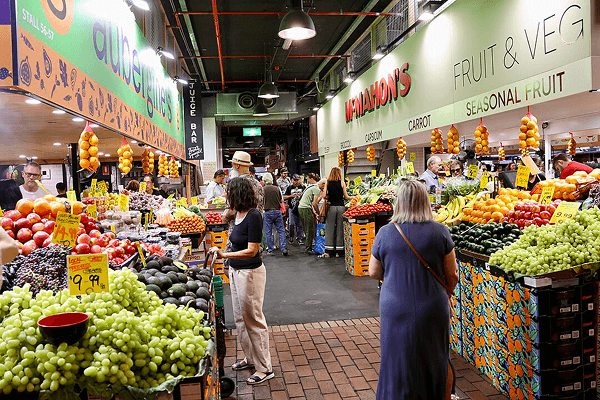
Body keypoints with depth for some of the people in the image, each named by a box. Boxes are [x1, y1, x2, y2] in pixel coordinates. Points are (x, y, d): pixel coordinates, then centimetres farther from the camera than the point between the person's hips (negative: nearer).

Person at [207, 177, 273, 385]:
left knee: (253, 319, 2)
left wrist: (224, 255, -30)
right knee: (240, 317, 19)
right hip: (236, 270, 9)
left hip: (250, 272, -9)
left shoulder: (253, 216, -21)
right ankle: (250, 357, 36)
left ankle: (264, 368, 16)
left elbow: (251, 251, -24)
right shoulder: (238, 214, 5)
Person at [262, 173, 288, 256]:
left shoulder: (263, 189, -5)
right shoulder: (276, 188, 1)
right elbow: (281, 200, 9)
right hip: (277, 211, 2)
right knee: (281, 230, 7)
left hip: (268, 211, -2)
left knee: (268, 232, 7)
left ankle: (270, 250, 9)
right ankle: (284, 248, 2)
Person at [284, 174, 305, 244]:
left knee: (300, 224, 2)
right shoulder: (289, 187, 10)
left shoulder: (303, 187, 8)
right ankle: (291, 237, 16)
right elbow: (284, 197, 8)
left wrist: (301, 195, -11)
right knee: (292, 224, -1)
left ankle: (299, 238, 11)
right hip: (292, 208, 0)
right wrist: (292, 196, -7)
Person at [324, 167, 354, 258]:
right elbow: (346, 197, 1)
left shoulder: (327, 183, 2)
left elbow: (324, 195, -5)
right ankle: (338, 251, 9)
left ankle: (329, 251, 7)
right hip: (341, 207, -1)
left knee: (330, 228, 6)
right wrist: (353, 198, 19)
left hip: (332, 207, 1)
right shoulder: (342, 183, 0)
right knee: (340, 228, 6)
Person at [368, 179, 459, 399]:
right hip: (432, 312, 1)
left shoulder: (385, 233, -7)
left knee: (398, 366, 15)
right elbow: (452, 276, -1)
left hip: (395, 310, 0)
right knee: (432, 363, 19)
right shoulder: (440, 232, -7)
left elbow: (374, 273, 4)